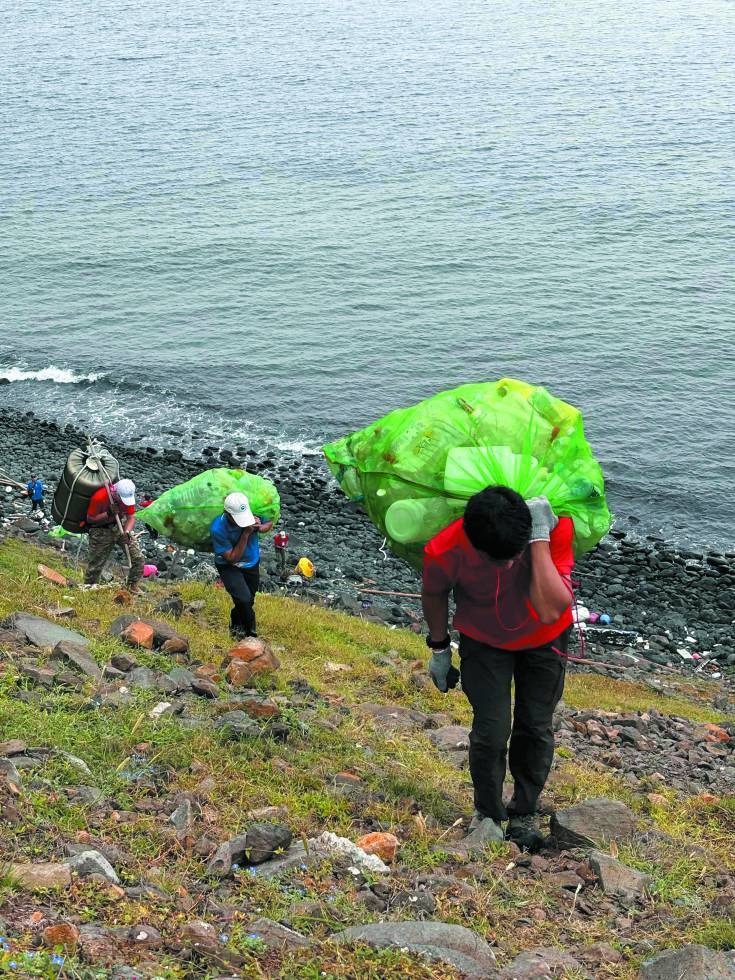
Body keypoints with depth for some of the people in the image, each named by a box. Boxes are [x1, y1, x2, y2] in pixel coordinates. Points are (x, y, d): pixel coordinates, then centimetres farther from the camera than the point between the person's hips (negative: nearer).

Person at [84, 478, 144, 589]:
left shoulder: (128, 496, -15)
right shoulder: (99, 497, -28)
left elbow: (131, 517, -6)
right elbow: (90, 519, -17)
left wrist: (127, 532, -25)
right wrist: (108, 514, -31)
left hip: (121, 526, 4)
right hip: (101, 530, -4)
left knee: (138, 557, -6)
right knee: (96, 565, 0)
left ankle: (133, 586, 10)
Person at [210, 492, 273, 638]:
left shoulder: (255, 514, -24)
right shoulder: (217, 529, -33)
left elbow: (270, 522, 1)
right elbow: (232, 558, -28)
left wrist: (260, 528, -24)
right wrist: (245, 534, -37)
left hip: (252, 564, 4)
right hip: (229, 566, -4)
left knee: (248, 602, 18)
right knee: (244, 599, -24)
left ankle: (236, 626, 48)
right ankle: (250, 632, 0)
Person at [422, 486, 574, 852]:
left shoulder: (556, 526, -37)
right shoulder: (444, 551, -35)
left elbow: (550, 611, -46)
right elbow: (434, 595, -9)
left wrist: (540, 540, -48)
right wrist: (439, 648, 4)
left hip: (544, 640, 1)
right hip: (484, 643, -1)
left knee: (536, 727, 6)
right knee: (491, 729, -9)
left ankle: (524, 813, 28)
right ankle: (487, 813, 17)